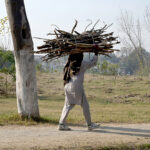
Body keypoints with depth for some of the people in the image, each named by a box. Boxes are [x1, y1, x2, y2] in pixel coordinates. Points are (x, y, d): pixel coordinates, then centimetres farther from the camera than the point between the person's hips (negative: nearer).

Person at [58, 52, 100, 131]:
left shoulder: (69, 65, 13)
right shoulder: (82, 64, -4)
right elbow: (93, 63, 7)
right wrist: (96, 54, 19)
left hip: (67, 86, 6)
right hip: (76, 87, -6)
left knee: (67, 105, 10)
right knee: (85, 105, 5)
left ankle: (61, 124, 2)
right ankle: (90, 125, 12)